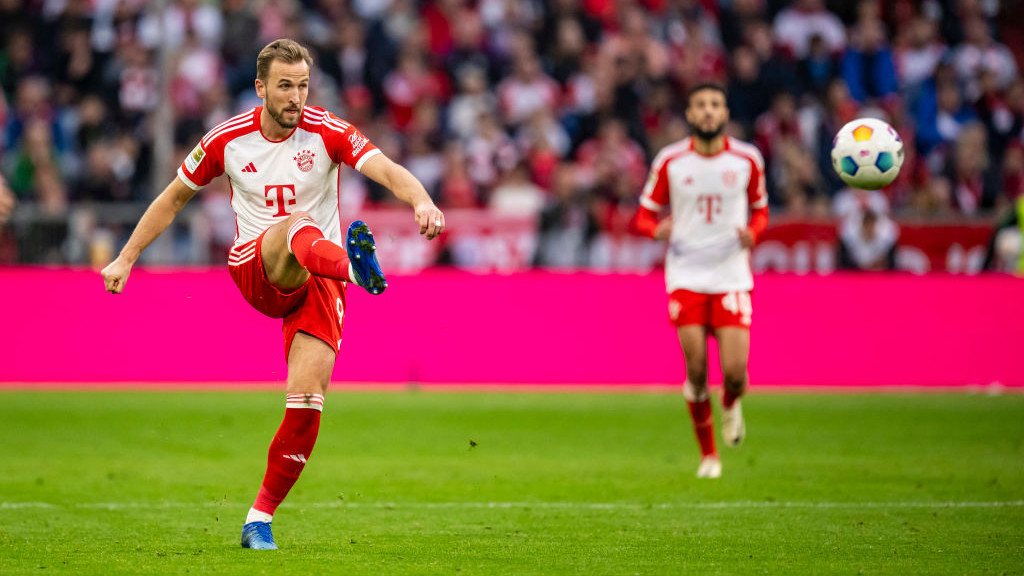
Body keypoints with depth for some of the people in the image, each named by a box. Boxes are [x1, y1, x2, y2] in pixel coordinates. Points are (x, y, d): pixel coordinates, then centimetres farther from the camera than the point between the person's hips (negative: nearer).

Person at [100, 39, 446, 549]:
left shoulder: (327, 132, -3)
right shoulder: (227, 140, 2)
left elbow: (386, 170, -18)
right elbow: (174, 197, 16)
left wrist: (420, 201, -39)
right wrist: (126, 258, 15)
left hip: (315, 281, 1)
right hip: (255, 269, -1)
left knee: (307, 400, -15)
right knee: (298, 225, -36)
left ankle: (260, 518, -1)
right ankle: (352, 262, -74)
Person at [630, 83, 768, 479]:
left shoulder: (747, 160, 2)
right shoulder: (670, 161, 0)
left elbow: (760, 209, 15)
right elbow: (644, 215, 6)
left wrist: (752, 232, -8)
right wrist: (657, 229, -17)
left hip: (731, 277, 0)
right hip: (686, 277, 0)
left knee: (735, 372, -11)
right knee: (696, 372, -5)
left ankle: (731, 404, 27)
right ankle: (708, 455, 14)